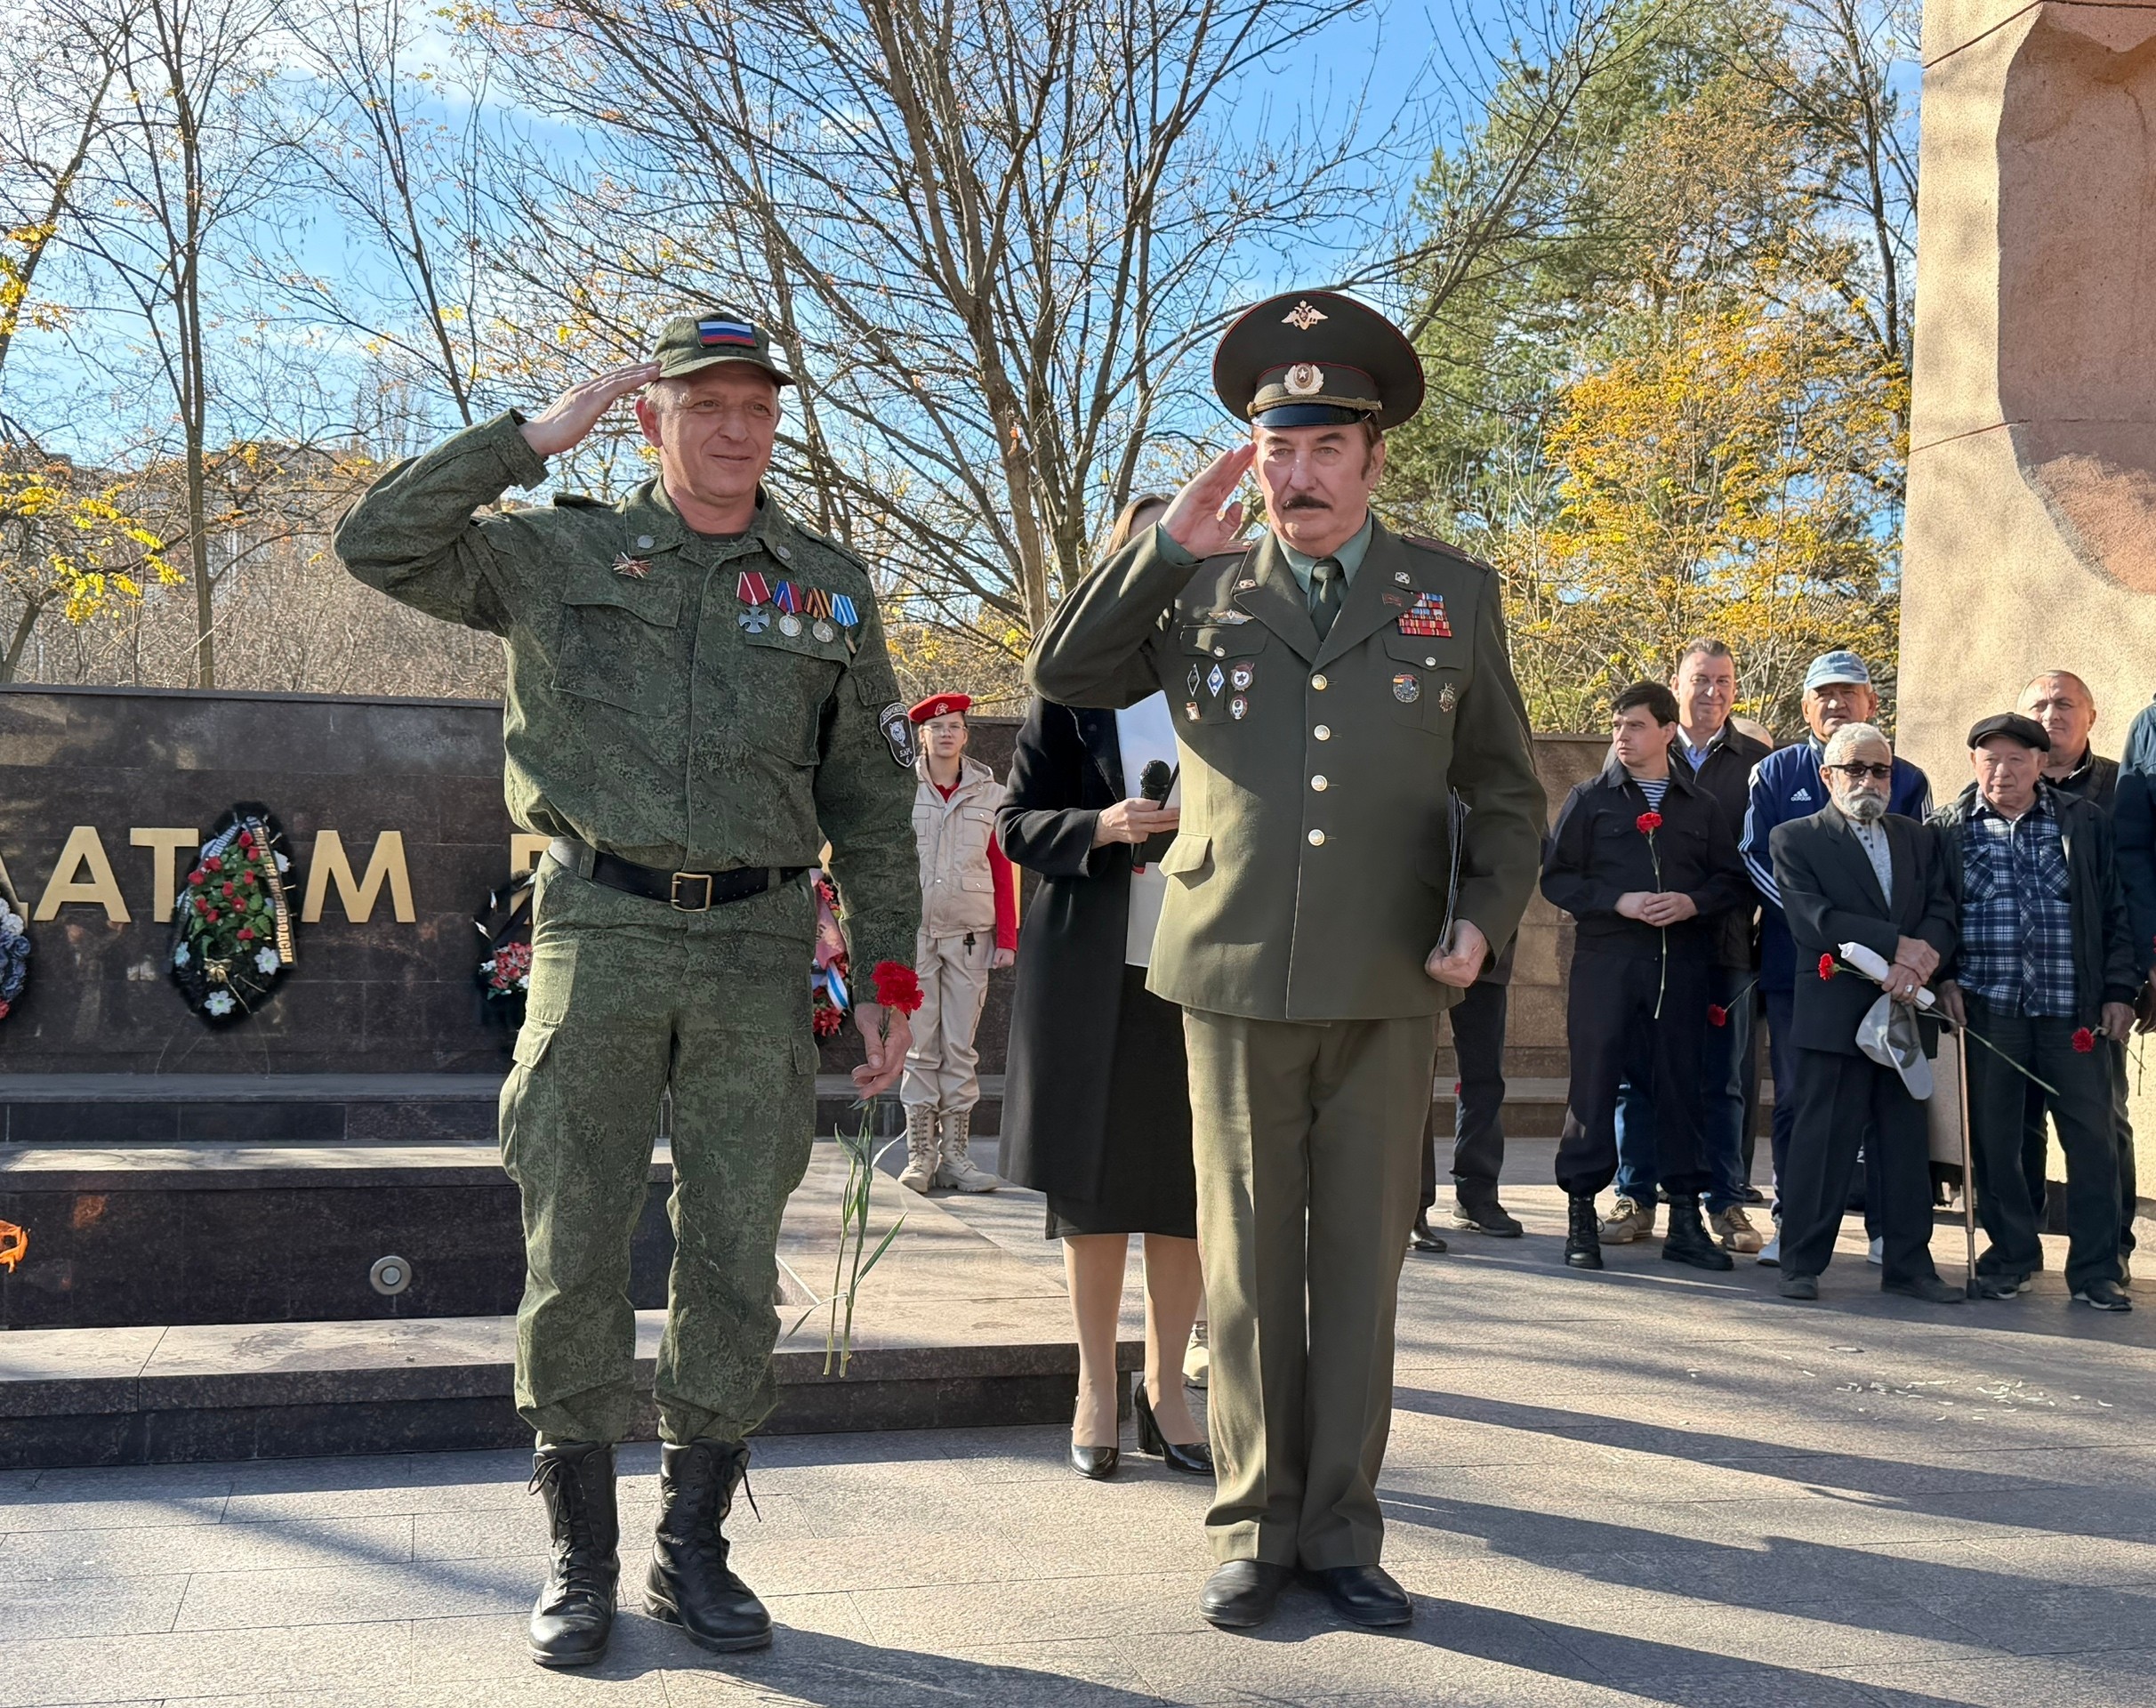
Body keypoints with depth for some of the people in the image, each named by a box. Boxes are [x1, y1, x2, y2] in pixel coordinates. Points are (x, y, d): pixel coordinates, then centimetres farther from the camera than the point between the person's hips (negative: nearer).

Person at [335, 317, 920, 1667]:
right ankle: (582, 1557, 16)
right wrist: (531, 437, -1)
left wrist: (892, 972, 6)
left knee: (736, 1263, 5)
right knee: (575, 1256, 1)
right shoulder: (559, 555, 8)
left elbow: (872, 796, 11)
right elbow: (377, 544, -1)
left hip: (757, 948, 1)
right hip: (600, 933, -1)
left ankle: (694, 1546, 19)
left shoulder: (831, 586, 10)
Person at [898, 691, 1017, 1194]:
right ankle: (920, 1153, 5)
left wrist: (1006, 938, 3)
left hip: (970, 933, 1)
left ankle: (956, 1153, 8)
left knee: (961, 1046, 4)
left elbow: (1002, 872, 8)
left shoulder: (991, 795, 8)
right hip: (913, 930, -1)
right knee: (919, 1045, 1)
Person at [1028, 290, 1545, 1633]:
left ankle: (1342, 1532, 19)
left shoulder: (1453, 594, 8)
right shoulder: (1204, 591, 8)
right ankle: (1254, 1530, 18)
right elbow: (1064, 678, 3)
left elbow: (1507, 789, 11)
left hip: (1389, 989, 0)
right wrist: (1167, 547, -5)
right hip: (1237, 979, 0)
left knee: (1361, 1265, 7)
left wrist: (1485, 911, -5)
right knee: (1249, 1266, 7)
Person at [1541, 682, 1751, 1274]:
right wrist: (1619, 902, -12)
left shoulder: (1703, 807, 11)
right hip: (1605, 961, -2)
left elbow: (1732, 881, 12)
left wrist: (1692, 902, -8)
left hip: (1680, 963, 2)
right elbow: (1556, 877, 1)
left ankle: (1685, 1216, 13)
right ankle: (1581, 1214, 6)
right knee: (1594, 1082, -2)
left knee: (1681, 1083, 5)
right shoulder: (1589, 799, 6)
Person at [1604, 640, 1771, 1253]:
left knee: (1726, 1081, 4)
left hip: (1726, 942, 0)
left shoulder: (1757, 761, 9)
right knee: (1638, 1074, 4)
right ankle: (1635, 1200, 12)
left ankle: (1727, 1204, 13)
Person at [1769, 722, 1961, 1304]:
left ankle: (1908, 1262, 16)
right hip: (1835, 1011, -4)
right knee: (1825, 1137, -3)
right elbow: (1812, 922, -11)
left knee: (1908, 1141, 7)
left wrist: (1921, 961, -15)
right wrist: (1899, 945, -15)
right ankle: (1801, 1263, 5)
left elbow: (1942, 913, 6)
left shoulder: (1918, 838, 17)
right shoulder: (1795, 839, 2)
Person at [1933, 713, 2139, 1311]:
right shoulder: (1948, 829, 5)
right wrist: (1944, 978, -4)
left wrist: (2120, 990, 3)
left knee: (2092, 1137, 1)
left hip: (2073, 1009, 1)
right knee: (1993, 1137, 4)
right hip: (1987, 1008, 0)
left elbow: (2115, 912, 10)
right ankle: (2010, 1256, 19)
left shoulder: (2084, 823, 8)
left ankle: (2095, 1269, 12)